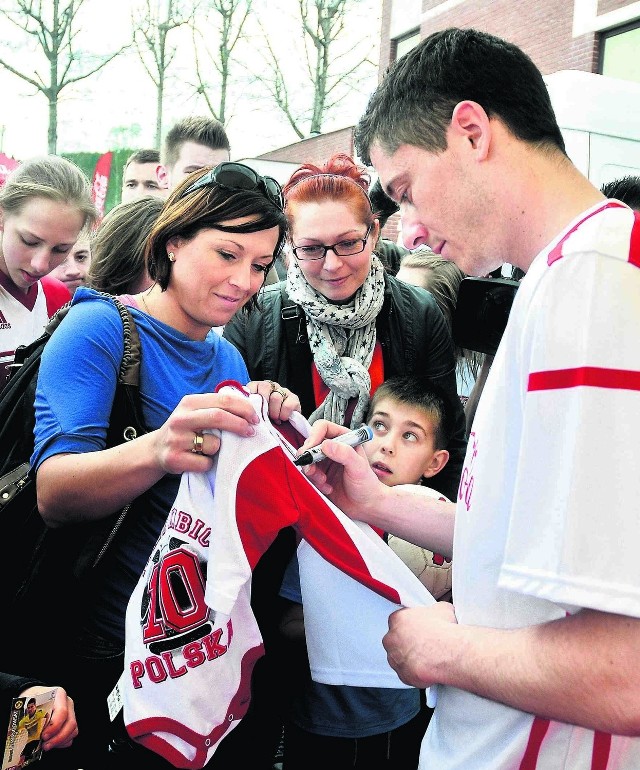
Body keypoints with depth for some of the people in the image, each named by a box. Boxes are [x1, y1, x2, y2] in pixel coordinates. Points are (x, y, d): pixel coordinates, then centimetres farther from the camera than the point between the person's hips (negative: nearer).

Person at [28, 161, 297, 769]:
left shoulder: (229, 360, 6)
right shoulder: (100, 327, -13)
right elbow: (53, 495, -25)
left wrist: (266, 430, -12)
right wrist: (156, 451, -44)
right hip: (108, 653, -6)